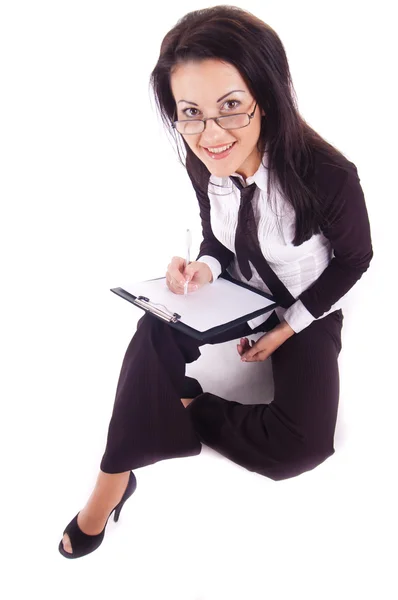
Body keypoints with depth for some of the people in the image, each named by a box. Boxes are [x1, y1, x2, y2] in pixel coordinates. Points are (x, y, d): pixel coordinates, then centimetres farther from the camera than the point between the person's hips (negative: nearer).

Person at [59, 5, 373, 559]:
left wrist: (289, 327, -15)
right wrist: (205, 267, -20)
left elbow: (354, 259, -11)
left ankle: (185, 408, -3)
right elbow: (218, 238, 3)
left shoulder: (329, 176, -29)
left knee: (300, 447, -24)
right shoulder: (205, 166, -15)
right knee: (156, 332, -25)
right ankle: (113, 480, -13)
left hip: (307, 310, -3)